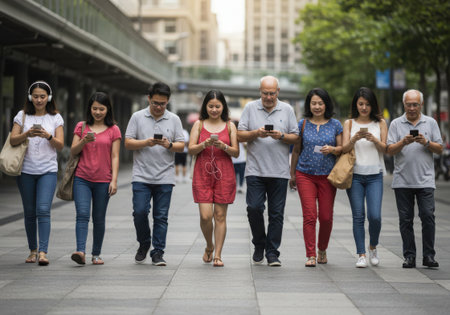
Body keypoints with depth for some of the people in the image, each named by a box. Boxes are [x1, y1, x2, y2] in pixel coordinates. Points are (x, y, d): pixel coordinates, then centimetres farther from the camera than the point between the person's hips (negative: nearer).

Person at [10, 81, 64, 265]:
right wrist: (27, 134, -21)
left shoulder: (55, 118, 6)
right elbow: (12, 140, -2)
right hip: (26, 170, 2)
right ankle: (33, 250, 17)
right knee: (29, 212, 7)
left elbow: (60, 146, -1)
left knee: (43, 210, -15)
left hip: (48, 170, -1)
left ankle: (43, 252, -19)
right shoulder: (22, 116, 7)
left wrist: (48, 136, -21)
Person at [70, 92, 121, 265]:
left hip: (103, 181, 0)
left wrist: (114, 180, -5)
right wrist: (84, 141, -14)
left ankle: (96, 254, 15)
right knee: (82, 214, -14)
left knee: (99, 218, 5)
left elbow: (115, 157, 3)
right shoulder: (81, 127, 9)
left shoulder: (113, 130, 5)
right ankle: (81, 251, -24)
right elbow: (73, 151, 6)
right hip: (82, 179, 0)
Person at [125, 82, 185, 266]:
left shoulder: (174, 120, 9)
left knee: (161, 216, 1)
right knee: (140, 212, -7)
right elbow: (128, 143, 1)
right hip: (141, 176, -1)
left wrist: (169, 145, -15)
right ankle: (144, 244, 17)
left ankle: (158, 253, 7)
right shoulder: (137, 117, 5)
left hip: (165, 177, 1)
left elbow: (181, 146, 6)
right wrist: (146, 142, -15)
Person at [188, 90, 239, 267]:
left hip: (224, 174, 0)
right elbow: (191, 150, 0)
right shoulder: (199, 124, 7)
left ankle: (217, 255, 5)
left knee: (220, 215, -1)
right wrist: (205, 144, -18)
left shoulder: (229, 126, 7)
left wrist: (223, 146, -15)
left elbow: (236, 153, 4)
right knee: (205, 216, -7)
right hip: (203, 174, 0)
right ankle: (209, 246, 20)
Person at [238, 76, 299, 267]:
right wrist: (256, 133, -13)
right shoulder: (250, 108, 8)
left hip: (279, 172, 1)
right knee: (254, 208, -9)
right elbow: (240, 135, 5)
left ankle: (272, 253, 8)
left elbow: (296, 137, 8)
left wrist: (281, 136, -11)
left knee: (276, 213, 1)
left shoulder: (287, 110, 9)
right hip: (255, 170, -1)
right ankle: (259, 245, 13)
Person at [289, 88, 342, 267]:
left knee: (326, 217, 2)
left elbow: (342, 148, 8)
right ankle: (310, 255, -7)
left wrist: (332, 149, -14)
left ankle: (322, 250, 26)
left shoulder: (335, 125, 6)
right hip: (305, 175, -1)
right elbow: (296, 150, 10)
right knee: (309, 215, -9)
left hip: (327, 176, 1)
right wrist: (292, 174, 11)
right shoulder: (303, 124, 5)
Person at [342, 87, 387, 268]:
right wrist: (354, 139, -21)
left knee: (375, 216, -10)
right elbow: (344, 149, -1)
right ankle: (361, 255, 4)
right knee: (358, 216, -2)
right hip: (355, 175, 0)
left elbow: (385, 148, 2)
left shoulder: (380, 123, 9)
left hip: (375, 175, 0)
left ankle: (373, 247, 16)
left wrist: (374, 139, -18)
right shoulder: (349, 123, 8)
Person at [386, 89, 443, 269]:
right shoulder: (396, 124, 8)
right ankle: (409, 257, 9)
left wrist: (426, 142, -10)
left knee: (428, 216, -8)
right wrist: (403, 142, -15)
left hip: (425, 180, 0)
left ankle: (428, 256, -1)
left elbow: (439, 149, 8)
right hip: (402, 181, 0)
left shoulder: (431, 123, 10)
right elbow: (390, 150, 2)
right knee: (406, 219, 2)